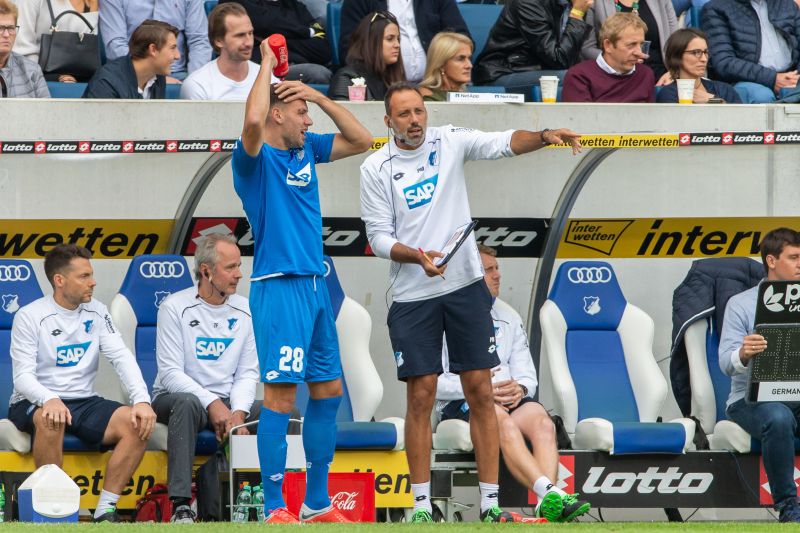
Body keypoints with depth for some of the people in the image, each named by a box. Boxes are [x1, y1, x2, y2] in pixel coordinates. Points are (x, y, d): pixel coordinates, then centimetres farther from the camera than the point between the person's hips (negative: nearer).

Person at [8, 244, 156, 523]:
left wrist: (141, 400, -18)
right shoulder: (29, 317, -5)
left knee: (137, 423, -21)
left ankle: (105, 510, -19)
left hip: (83, 402, 5)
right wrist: (49, 400, -35)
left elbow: (122, 357, 0)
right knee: (51, 421, -40)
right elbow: (23, 376, -12)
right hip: (33, 405, -5)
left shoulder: (96, 312, 9)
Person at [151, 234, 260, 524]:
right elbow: (171, 372, -14)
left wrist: (238, 413, -16)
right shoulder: (175, 307, -7)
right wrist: (212, 404, -25)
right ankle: (182, 505, -42)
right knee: (186, 403, -41)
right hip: (174, 397, -4)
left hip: (227, 402, 4)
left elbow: (247, 373, 3)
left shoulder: (245, 311, 6)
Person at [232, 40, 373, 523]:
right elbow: (253, 120, -29)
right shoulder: (257, 158, -8)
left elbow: (361, 140, 17)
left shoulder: (306, 149, 14)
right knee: (281, 396, -10)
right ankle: (275, 510, -8)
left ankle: (317, 503, 21)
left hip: (316, 286, 8)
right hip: (280, 288, -8)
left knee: (328, 392, 12)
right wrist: (268, 64, -15)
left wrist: (320, 96, 6)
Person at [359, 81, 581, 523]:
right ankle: (421, 503, 6)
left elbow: (503, 143, -12)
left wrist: (544, 137, -31)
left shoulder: (450, 142, 2)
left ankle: (489, 500, 3)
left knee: (480, 391, 0)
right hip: (413, 296, -1)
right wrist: (417, 256, -19)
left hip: (465, 287, 1)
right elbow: (378, 237, -1)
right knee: (420, 396, -1)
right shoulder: (375, 169, -1)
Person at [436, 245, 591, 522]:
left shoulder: (508, 317, 23)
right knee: (502, 420, -38)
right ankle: (549, 491, -55)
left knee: (541, 421, -29)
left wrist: (519, 388, -7)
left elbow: (527, 375, 18)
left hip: (508, 398, 5)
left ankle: (548, 503, -49)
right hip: (459, 404, -5)